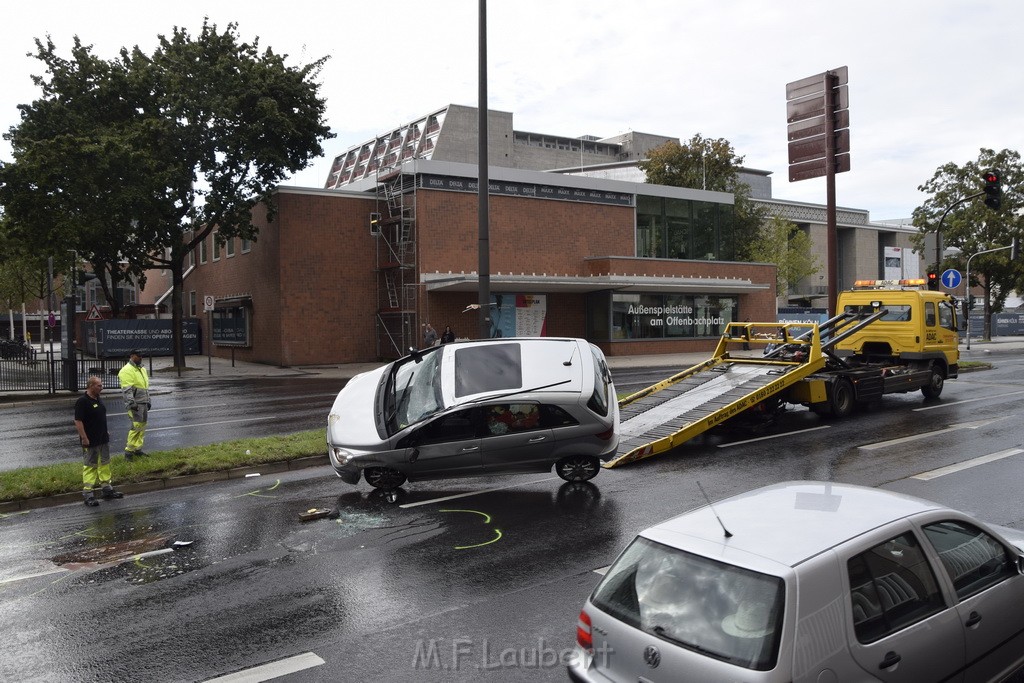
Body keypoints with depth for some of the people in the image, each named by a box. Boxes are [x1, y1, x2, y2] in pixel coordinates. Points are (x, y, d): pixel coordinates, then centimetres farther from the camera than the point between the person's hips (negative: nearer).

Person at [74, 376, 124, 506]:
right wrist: (84, 439, -21)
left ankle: (107, 490, 23)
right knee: (90, 466, -2)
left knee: (105, 464, 14)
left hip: (103, 439, 8)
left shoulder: (99, 399, 10)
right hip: (90, 442, -8)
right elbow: (78, 421, -19)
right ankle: (88, 494, 3)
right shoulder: (82, 401, -16)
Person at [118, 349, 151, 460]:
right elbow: (127, 389, -19)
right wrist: (131, 403, -24)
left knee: (142, 426, 11)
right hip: (135, 404, -9)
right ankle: (129, 451, -6)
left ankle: (137, 449, 19)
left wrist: (148, 401, 24)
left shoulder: (142, 369, 18)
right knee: (136, 426, -12)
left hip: (143, 403, 9)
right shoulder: (127, 370, -12)